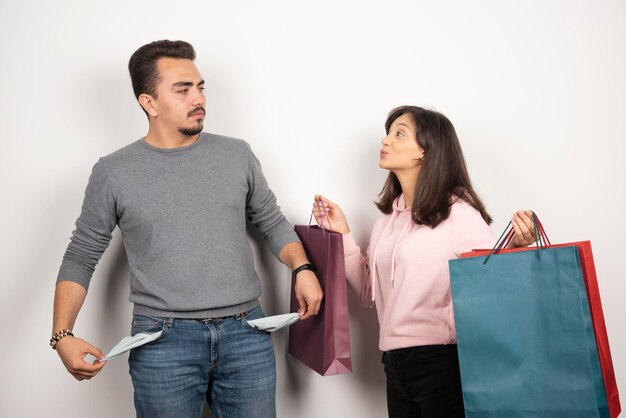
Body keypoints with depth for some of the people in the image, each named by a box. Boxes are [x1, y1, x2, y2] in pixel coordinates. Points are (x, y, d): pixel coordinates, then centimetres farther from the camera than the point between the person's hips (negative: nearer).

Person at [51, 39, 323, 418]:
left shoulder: (237, 154, 5)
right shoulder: (114, 173, 0)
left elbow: (273, 223, 14)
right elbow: (80, 259, 4)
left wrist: (302, 268, -4)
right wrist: (62, 334, -7)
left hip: (247, 334, 2)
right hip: (163, 342, -2)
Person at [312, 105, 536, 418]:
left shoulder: (458, 213, -10)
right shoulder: (389, 216, 9)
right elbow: (370, 292, 10)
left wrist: (514, 249, -30)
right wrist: (342, 233, 7)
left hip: (441, 361, -6)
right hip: (396, 364, 6)